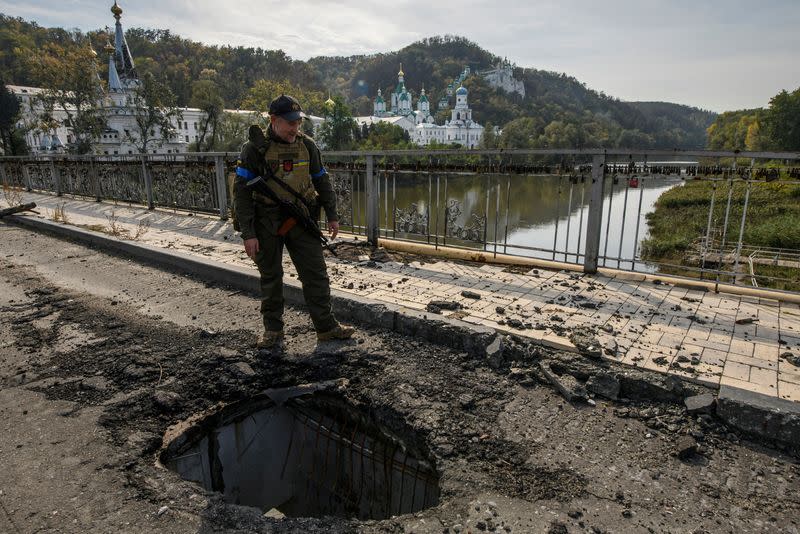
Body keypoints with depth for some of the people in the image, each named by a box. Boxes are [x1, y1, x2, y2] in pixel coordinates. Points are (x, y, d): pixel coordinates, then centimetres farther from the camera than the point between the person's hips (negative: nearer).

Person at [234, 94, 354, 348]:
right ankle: (273, 329, 24)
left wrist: (332, 215, 10)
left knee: (316, 274, 2)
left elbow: (322, 182, 13)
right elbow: (242, 193, -10)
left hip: (300, 220, 3)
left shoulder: (307, 145, 2)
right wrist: (248, 234, -14)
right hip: (266, 224, -3)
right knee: (270, 277, 9)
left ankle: (326, 327, 13)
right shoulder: (255, 148, -10)